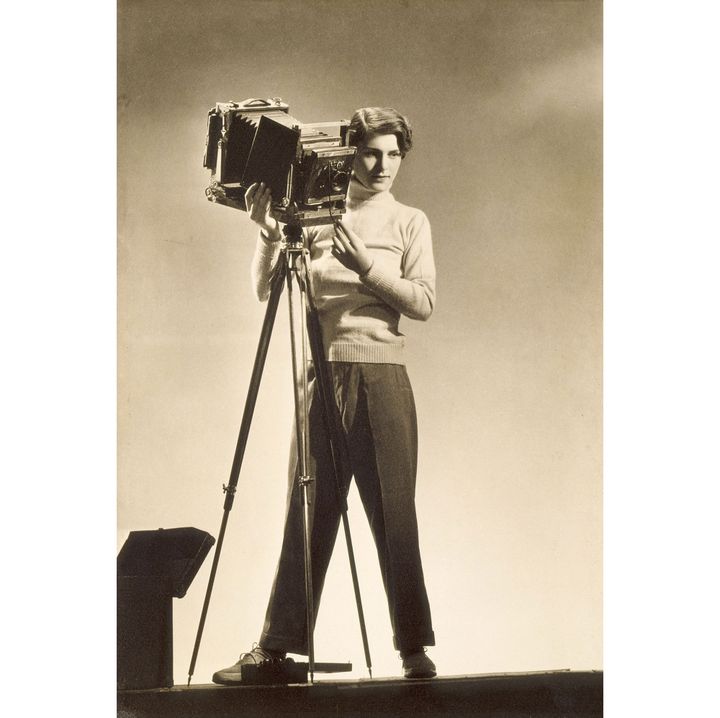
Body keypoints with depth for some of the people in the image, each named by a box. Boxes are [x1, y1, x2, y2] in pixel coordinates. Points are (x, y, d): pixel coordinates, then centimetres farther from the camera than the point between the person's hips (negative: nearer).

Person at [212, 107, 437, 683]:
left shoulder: (409, 222, 11)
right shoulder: (315, 217, 13)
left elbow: (424, 301, -2)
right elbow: (266, 290, 7)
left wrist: (366, 265, -14)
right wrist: (269, 233, -8)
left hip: (383, 375, -1)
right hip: (323, 372, 1)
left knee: (394, 515, -2)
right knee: (308, 514, 0)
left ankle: (414, 646, 4)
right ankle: (279, 644, 3)